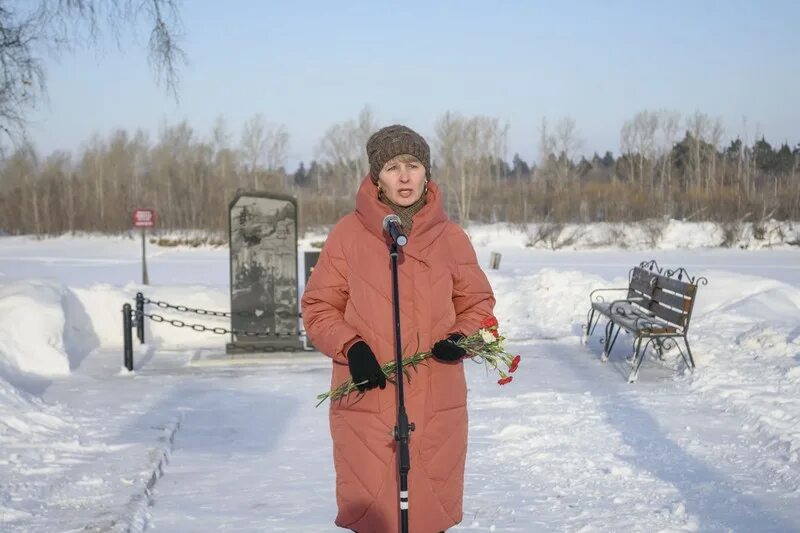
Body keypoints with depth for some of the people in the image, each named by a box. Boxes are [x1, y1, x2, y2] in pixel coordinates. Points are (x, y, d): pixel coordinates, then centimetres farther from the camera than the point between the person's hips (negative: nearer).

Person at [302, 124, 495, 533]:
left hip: (437, 404, 2)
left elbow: (477, 302, 13)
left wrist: (462, 337, -7)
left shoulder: (450, 236, 5)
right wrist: (350, 347, -13)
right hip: (366, 401, -1)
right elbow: (319, 308, 4)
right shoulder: (348, 234, -1)